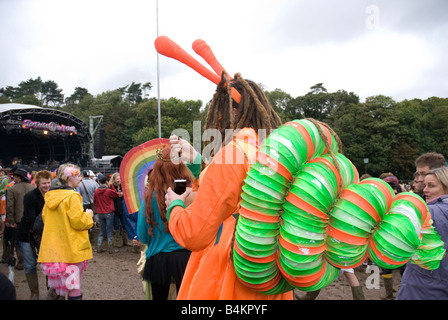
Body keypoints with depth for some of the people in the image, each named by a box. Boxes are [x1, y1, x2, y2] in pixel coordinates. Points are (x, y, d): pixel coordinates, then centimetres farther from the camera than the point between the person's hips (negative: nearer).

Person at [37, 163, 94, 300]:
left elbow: (44, 217, 16)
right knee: (74, 290, 2)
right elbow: (78, 221, -19)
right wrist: (88, 215, -1)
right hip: (71, 249, -7)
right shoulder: (72, 196, -16)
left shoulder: (50, 196, 7)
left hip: (52, 248, 8)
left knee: (56, 286, 20)